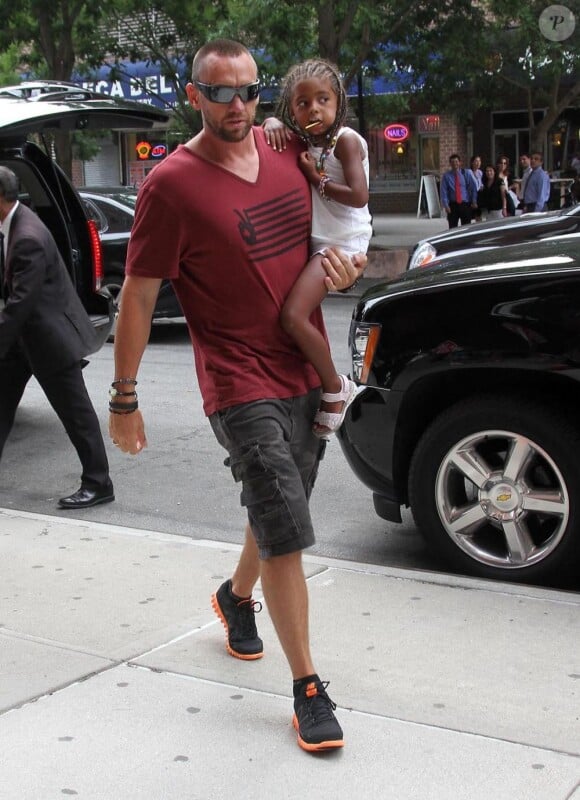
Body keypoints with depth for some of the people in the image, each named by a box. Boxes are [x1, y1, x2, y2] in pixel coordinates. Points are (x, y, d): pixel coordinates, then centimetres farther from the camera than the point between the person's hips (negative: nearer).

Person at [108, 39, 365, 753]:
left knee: (280, 513, 21)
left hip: (309, 375, 7)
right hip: (242, 387, -6)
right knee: (286, 534, -9)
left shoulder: (287, 152, 4)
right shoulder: (172, 184, -13)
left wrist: (345, 263, -1)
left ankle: (236, 598, 50)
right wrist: (124, 398, -7)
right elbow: (138, 297, -9)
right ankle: (308, 688, 3)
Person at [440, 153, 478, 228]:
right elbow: (444, 191, -1)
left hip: (465, 204, 0)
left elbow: (473, 188, 5)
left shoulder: (466, 173, 1)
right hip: (453, 205, 0)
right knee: (453, 228, 0)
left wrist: (474, 202, -1)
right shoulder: (446, 176, 0)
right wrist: (446, 205, -9)